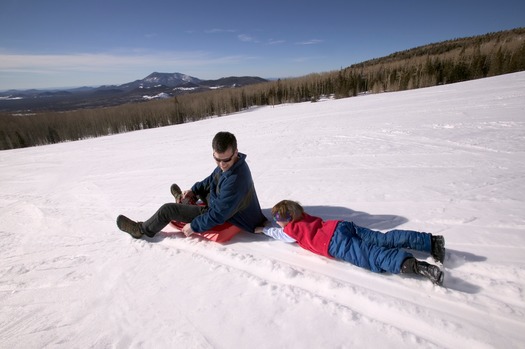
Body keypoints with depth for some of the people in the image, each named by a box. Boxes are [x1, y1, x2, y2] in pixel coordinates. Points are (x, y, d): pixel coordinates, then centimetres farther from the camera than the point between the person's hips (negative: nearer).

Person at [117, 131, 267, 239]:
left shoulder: (235, 180, -39)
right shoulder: (228, 163, -12)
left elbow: (218, 215, -31)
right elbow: (212, 179, 10)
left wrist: (194, 226, -20)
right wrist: (193, 190, 5)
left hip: (222, 218, -8)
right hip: (218, 202, 8)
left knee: (166, 210, -3)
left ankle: (142, 230, 27)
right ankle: (185, 200, 65)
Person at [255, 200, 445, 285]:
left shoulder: (291, 230, 10)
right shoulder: (303, 216, 29)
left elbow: (277, 233, 28)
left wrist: (262, 229, 48)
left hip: (336, 243, -8)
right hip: (341, 226, 8)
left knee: (373, 257, -21)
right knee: (383, 239, 1)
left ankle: (414, 265, -40)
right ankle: (431, 241, -4)